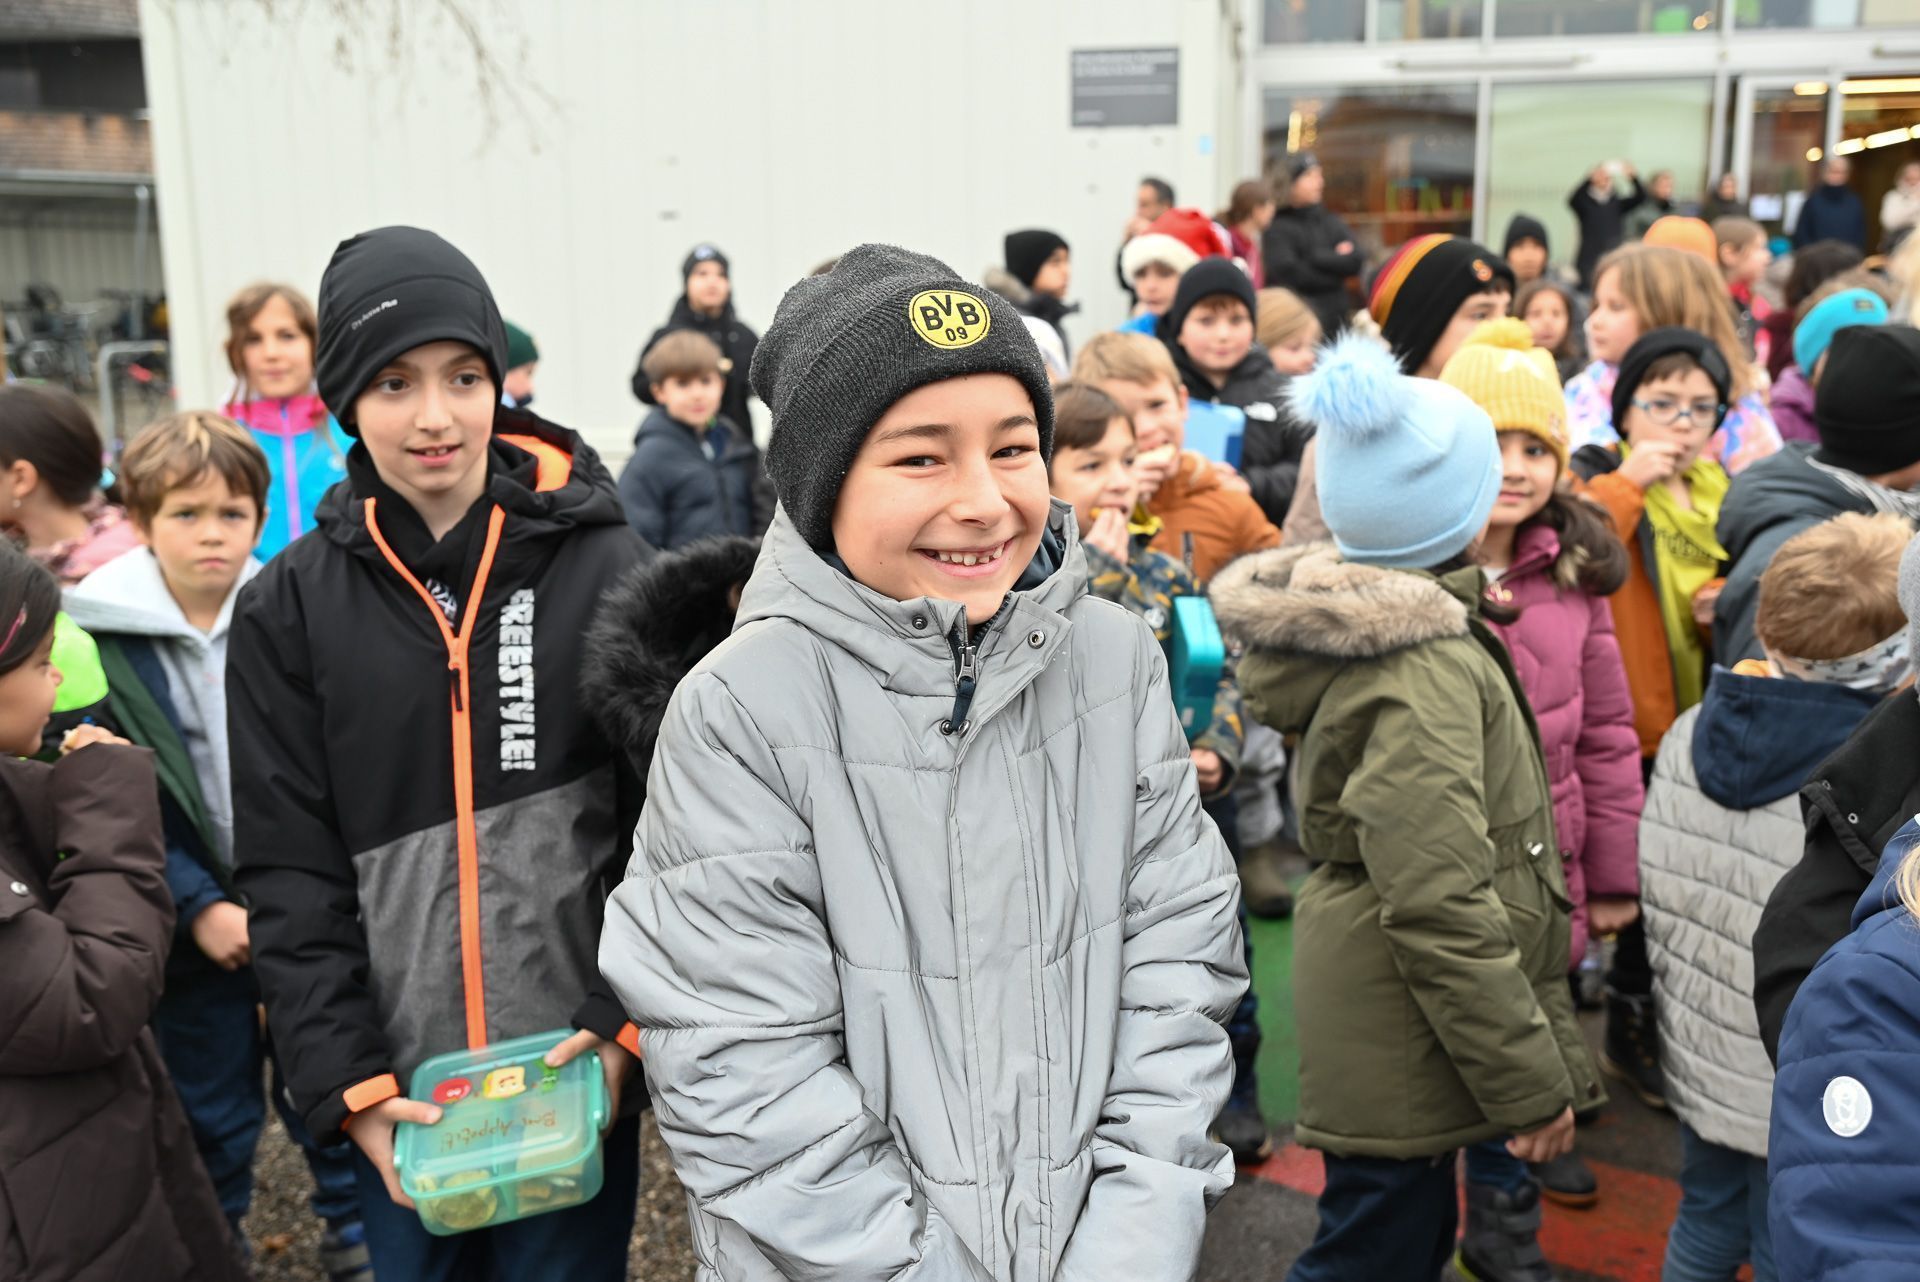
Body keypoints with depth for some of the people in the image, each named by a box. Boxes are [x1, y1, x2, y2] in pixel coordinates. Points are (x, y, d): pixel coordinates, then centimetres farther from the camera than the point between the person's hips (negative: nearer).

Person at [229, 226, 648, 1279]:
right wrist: (348, 1082, -9)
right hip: (398, 1084, 2)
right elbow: (288, 872, -1)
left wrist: (624, 1027, -12)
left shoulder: (601, 568, -4)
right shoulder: (287, 610, -1)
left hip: (576, 1068, -1)